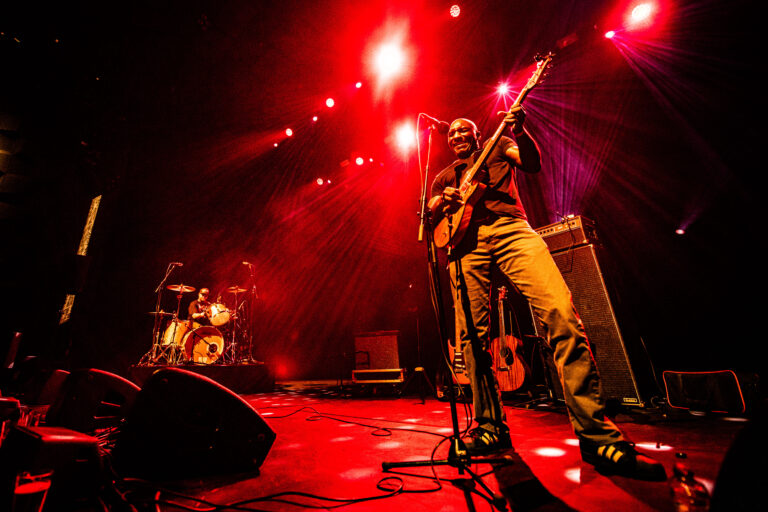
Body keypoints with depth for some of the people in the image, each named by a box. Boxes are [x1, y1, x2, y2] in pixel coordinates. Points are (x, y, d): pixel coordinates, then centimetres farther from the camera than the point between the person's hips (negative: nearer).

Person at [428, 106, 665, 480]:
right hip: (465, 241, 2)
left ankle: (596, 435, -11)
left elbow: (533, 165, 9)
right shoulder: (444, 177, 32)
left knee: (561, 312, -21)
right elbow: (428, 219, 22)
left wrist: (518, 131, -6)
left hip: (509, 228, -1)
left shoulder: (499, 148, 29)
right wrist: (442, 204, 1)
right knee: (471, 335, -8)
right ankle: (490, 427, 7)